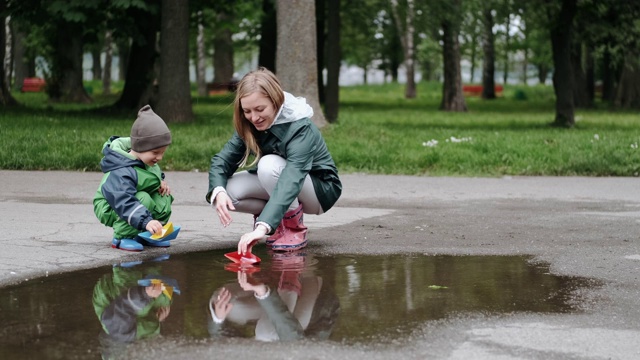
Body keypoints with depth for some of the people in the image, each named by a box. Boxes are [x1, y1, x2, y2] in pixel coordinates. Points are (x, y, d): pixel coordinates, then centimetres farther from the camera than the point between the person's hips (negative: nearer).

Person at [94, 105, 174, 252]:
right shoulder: (122, 173, -34)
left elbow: (155, 172, 22)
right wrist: (146, 221, -56)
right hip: (110, 209, -9)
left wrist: (161, 181, -2)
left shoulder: (146, 161, -3)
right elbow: (124, 201, -46)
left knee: (164, 199, -8)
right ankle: (121, 238, -20)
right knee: (143, 199, -34)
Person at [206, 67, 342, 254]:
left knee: (269, 165, -34)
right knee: (227, 190, -20)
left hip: (320, 191, -6)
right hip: (274, 185, 6)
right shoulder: (249, 127, -12)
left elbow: (291, 181, -45)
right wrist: (218, 191, -40)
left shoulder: (300, 128, -32)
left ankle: (294, 227, -15)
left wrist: (262, 226, -57)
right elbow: (222, 159, -17)